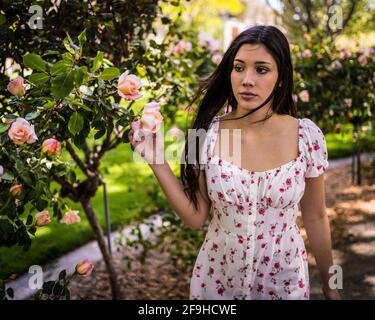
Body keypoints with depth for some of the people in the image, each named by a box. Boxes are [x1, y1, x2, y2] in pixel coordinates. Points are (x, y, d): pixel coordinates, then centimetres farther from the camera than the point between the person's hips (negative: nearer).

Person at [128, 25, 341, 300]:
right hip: (217, 280, 1)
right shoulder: (207, 133, -11)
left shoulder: (307, 136, -12)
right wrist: (155, 158, -15)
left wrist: (329, 284, 9)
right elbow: (195, 217, -7)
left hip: (285, 281, 0)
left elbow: (315, 218, 0)